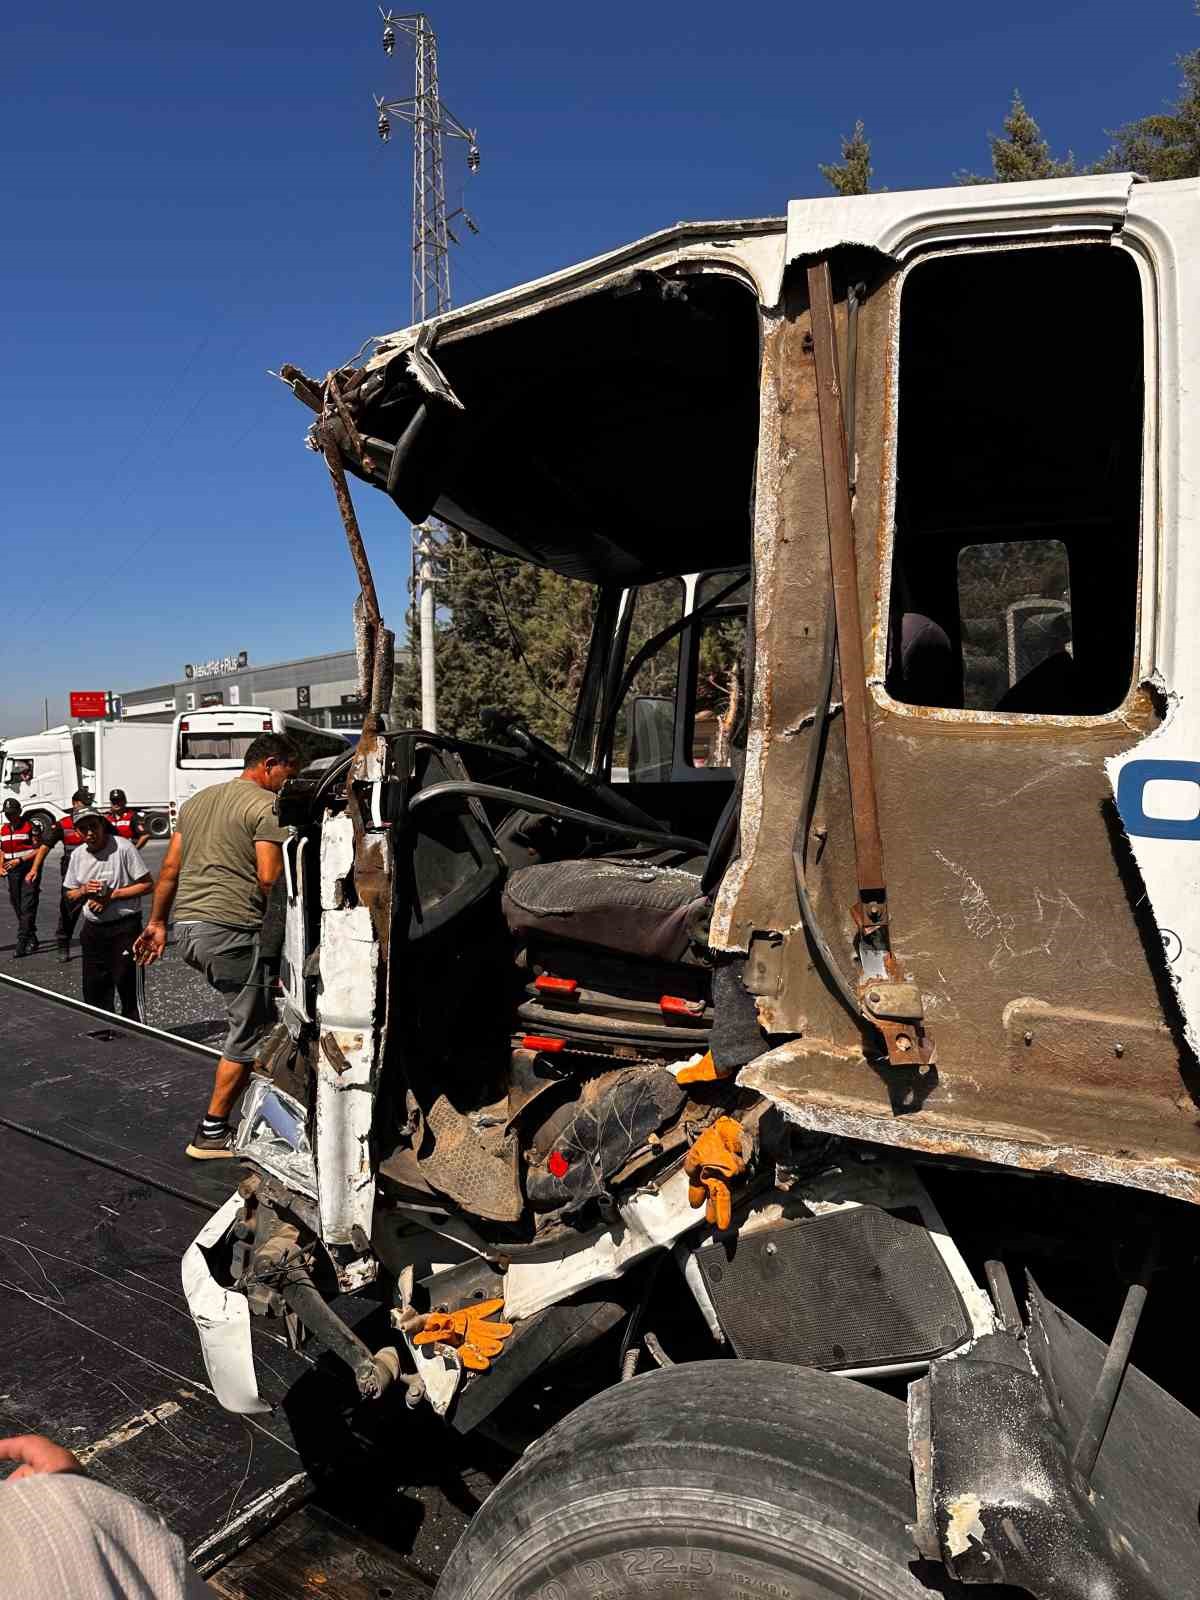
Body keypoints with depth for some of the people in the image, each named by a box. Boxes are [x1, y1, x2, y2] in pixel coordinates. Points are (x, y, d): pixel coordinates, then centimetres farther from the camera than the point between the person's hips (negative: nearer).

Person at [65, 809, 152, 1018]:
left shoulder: (122, 847, -12)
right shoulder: (77, 855, 6)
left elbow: (147, 884, -12)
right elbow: (70, 895, 15)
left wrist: (112, 895, -19)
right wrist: (84, 891, -8)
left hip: (124, 926, -6)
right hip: (92, 929, 6)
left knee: (128, 987, -3)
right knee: (93, 989, 12)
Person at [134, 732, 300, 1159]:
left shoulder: (198, 800, 19)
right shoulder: (267, 805, -7)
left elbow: (170, 867, 19)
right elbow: (269, 878, -16)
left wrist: (157, 922, 23)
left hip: (187, 929, 9)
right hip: (231, 931, -9)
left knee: (253, 1016, 21)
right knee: (247, 1034, 2)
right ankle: (212, 1133, 8)